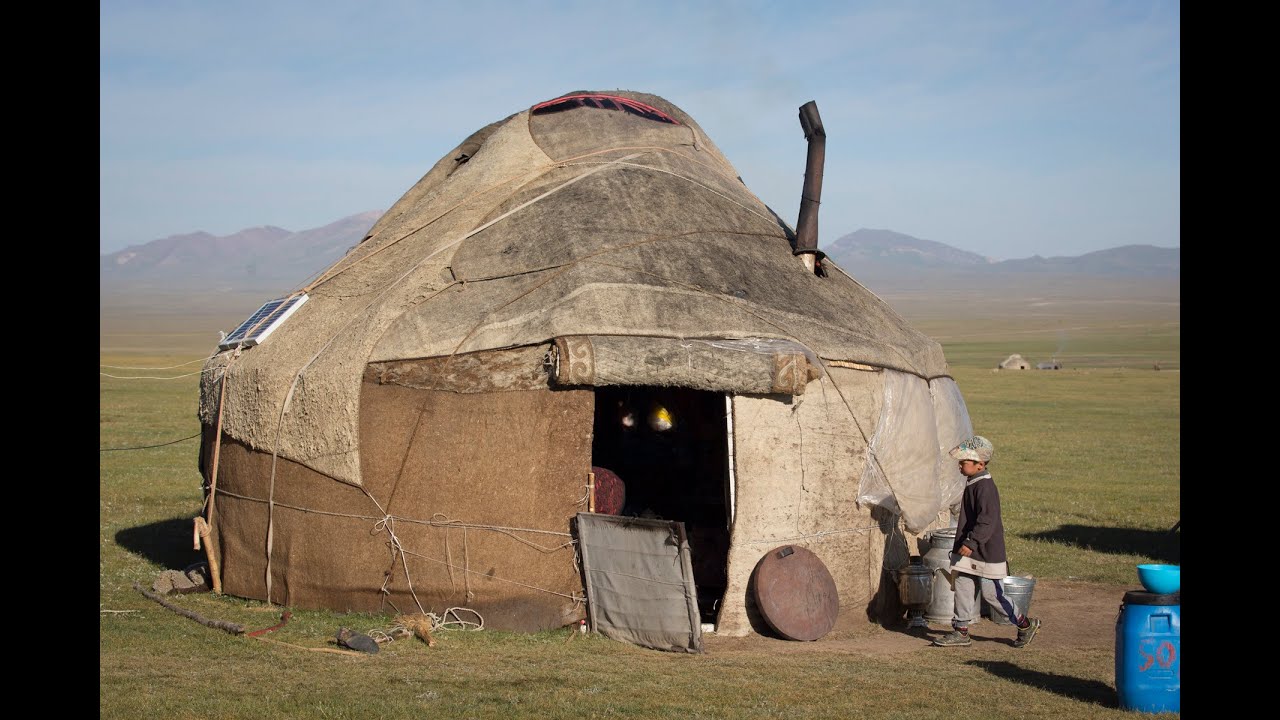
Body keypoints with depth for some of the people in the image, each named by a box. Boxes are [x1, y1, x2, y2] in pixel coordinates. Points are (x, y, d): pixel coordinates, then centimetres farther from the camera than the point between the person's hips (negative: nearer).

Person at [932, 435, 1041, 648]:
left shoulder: (985, 487, -20)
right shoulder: (972, 484, 12)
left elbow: (987, 520, -27)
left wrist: (972, 542, -32)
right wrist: (965, 543, 24)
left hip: (986, 551, -10)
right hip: (969, 552, 10)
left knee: (991, 593, -2)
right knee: (962, 588, 7)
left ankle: (1025, 624, 13)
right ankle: (960, 631, 13)